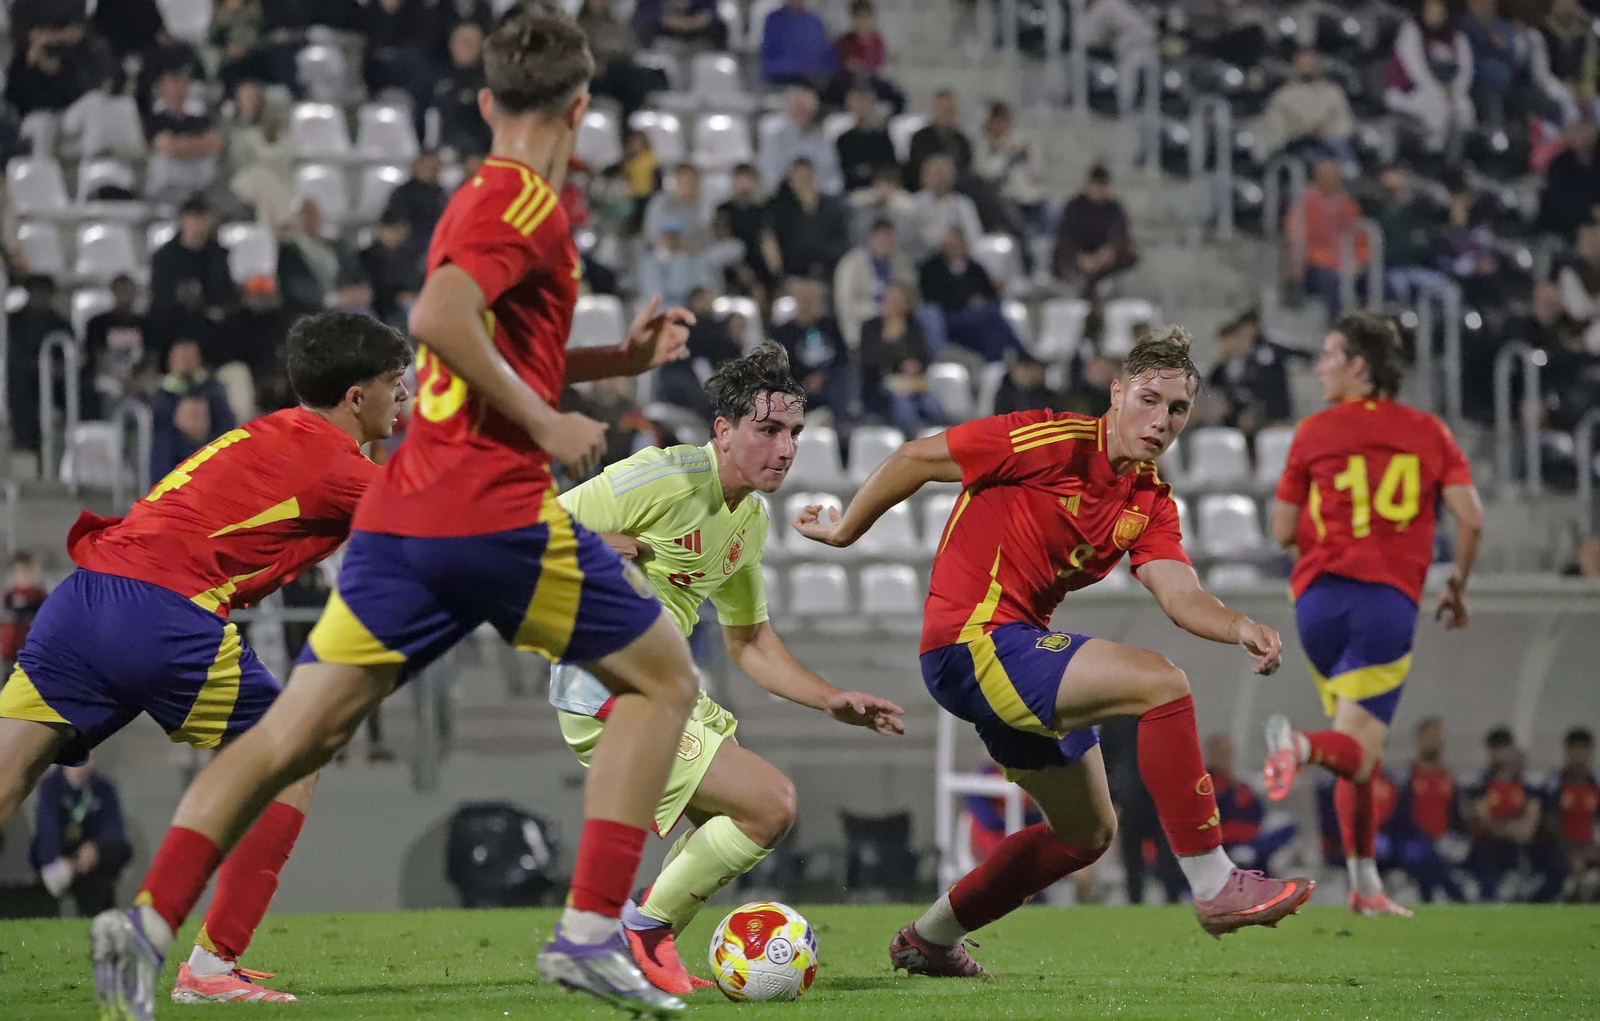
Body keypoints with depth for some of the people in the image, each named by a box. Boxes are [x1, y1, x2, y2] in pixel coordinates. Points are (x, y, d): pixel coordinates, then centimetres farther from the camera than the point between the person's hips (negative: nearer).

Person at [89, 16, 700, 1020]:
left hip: (399, 520, 8)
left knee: (296, 731, 3)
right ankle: (590, 931, -2)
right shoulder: (528, 202, -7)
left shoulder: (482, 198, 21)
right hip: (498, 512, -8)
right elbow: (439, 317, -23)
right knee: (664, 678, 8)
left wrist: (617, 358, 26)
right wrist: (546, 425, -15)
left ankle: (151, 918, -13)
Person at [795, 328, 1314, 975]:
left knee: (1088, 832, 21)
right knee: (1161, 683, -24)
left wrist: (1239, 628, -27)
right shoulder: (1057, 444, -14)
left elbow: (1179, 593, -6)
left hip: (1020, 649, 10)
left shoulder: (1151, 502, 9)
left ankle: (928, 941, 33)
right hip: (971, 640, -10)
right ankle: (1214, 886, -22)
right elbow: (917, 459, -8)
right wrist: (844, 531, 2)